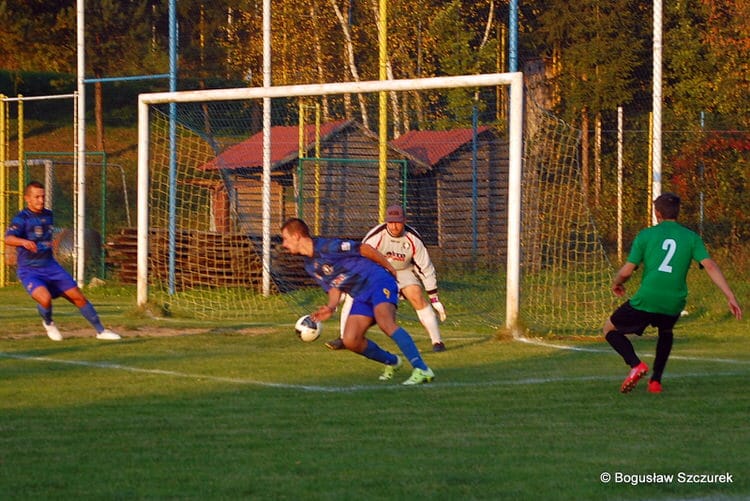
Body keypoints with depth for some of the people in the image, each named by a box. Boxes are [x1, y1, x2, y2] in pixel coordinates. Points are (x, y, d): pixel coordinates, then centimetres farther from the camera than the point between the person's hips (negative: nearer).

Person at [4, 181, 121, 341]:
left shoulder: (48, 215, 7)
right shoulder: (22, 218, -14)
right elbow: (8, 239, -33)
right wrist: (24, 242, -50)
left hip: (50, 266, 6)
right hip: (29, 270, -6)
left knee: (78, 297, 3)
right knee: (45, 298, -29)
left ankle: (100, 330, 18)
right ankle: (48, 323, 6)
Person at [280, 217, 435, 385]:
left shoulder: (328, 246, -15)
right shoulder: (310, 267, 12)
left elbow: (365, 249, -11)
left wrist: (389, 268, -3)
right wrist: (331, 307, -2)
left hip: (377, 281, -8)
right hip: (361, 296, 8)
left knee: (385, 322, -32)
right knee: (350, 341, -8)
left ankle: (422, 370, -39)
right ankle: (392, 362, 14)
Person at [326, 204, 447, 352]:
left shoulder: (414, 239, -24)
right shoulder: (375, 236, -29)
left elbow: (426, 268, -15)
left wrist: (435, 299, -12)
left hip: (403, 271, 0)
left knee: (417, 297, -23)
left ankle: (437, 341, -14)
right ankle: (343, 339, -4)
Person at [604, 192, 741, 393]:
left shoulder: (645, 235, 4)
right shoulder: (691, 237, 8)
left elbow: (626, 271, 1)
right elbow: (710, 266, -3)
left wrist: (616, 284, 24)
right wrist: (730, 297, -4)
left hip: (645, 301, -3)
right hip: (673, 305, 3)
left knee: (610, 329, 18)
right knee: (665, 333, 37)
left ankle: (636, 365, -8)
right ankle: (656, 380, 25)